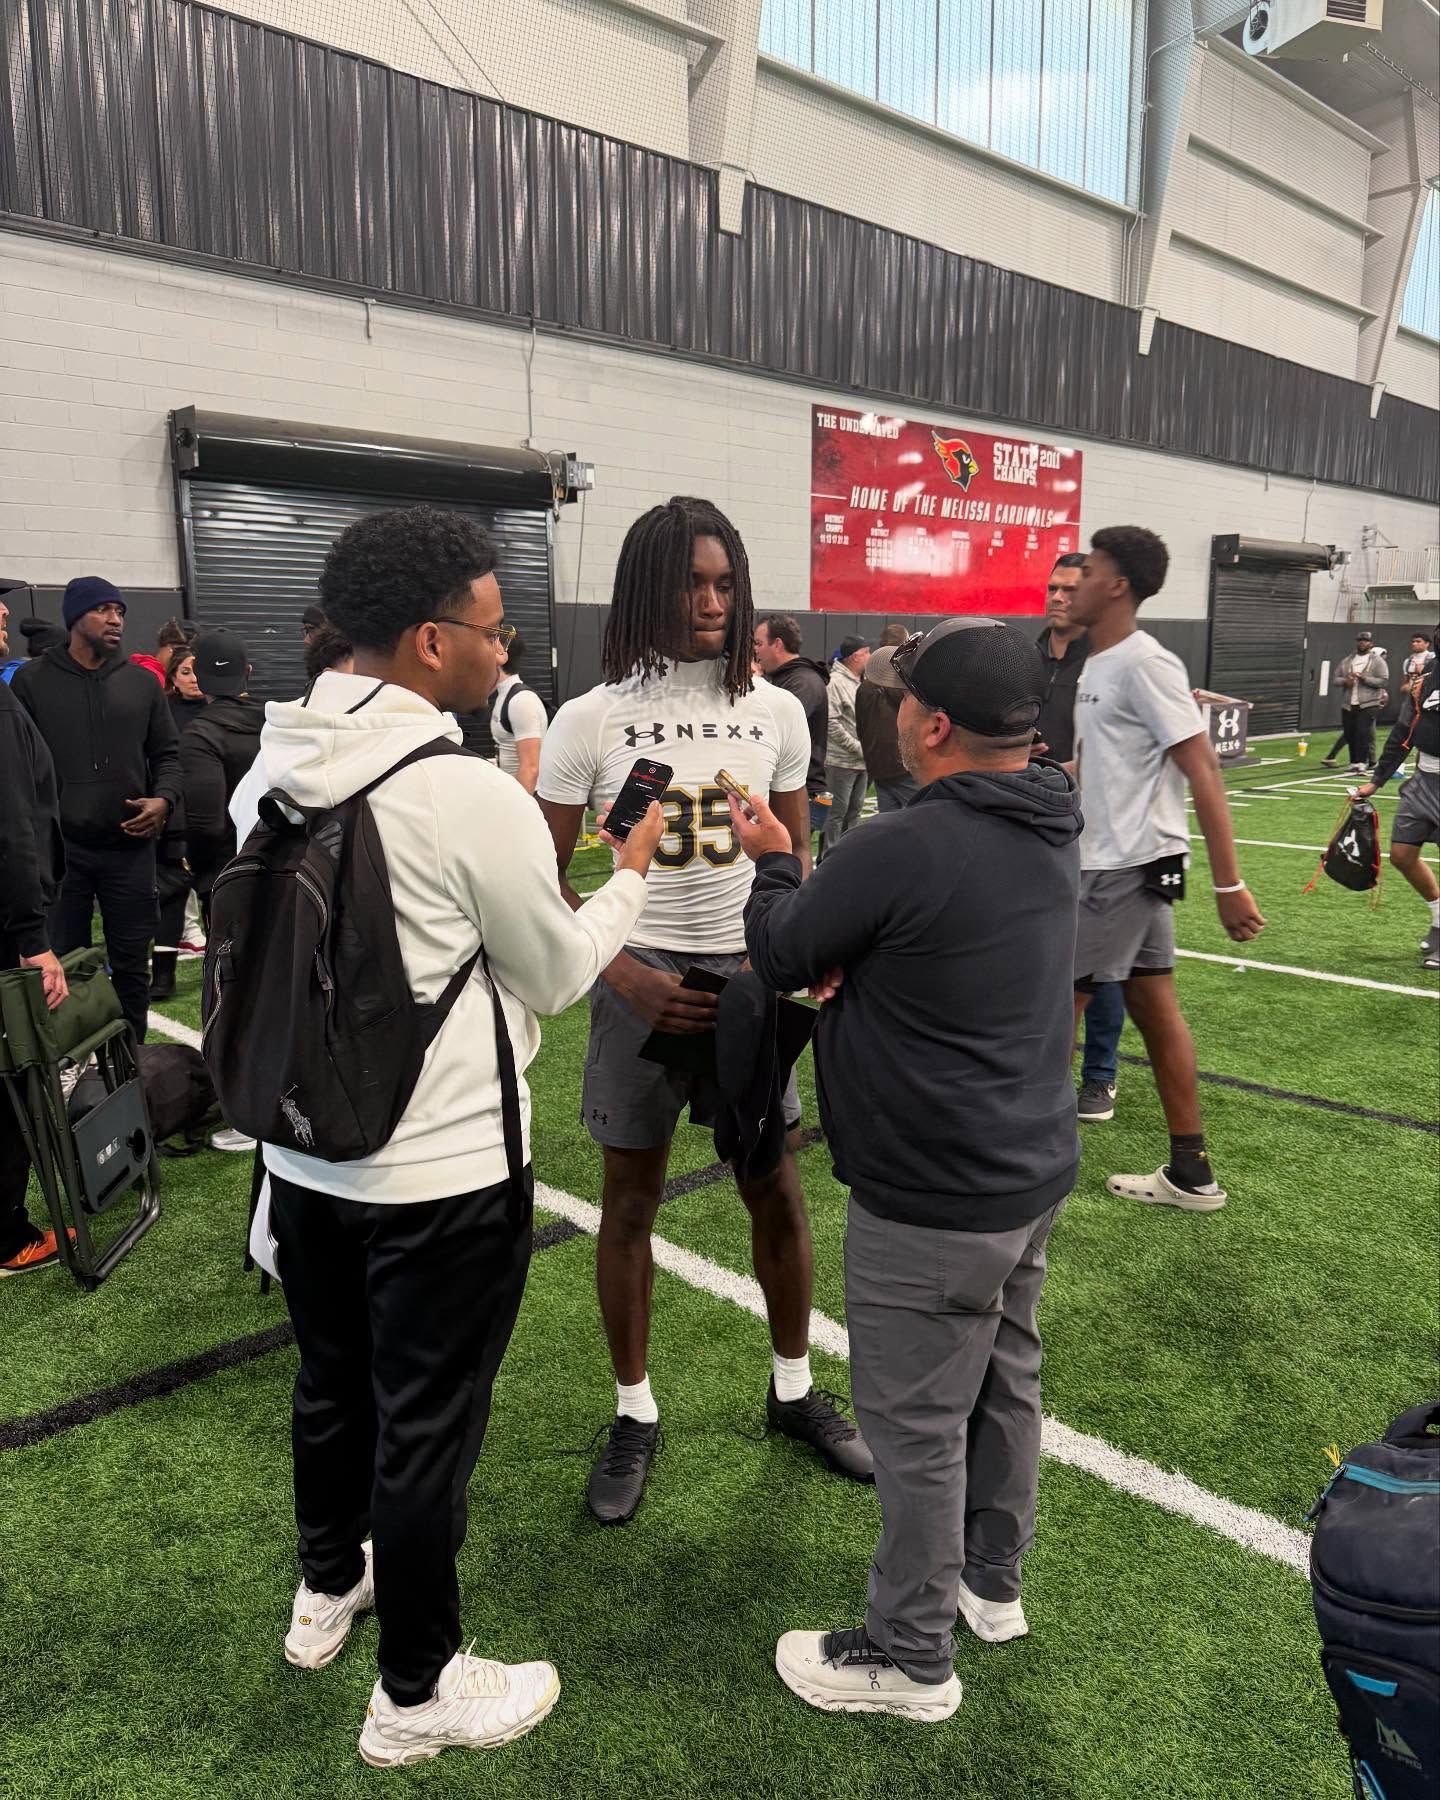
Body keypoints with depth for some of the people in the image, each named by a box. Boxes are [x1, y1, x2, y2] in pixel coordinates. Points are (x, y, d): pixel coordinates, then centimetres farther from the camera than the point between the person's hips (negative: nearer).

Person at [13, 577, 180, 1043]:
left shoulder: (142, 682, 9)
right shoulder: (32, 681, 2)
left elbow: (166, 754, 14)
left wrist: (163, 799, -5)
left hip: (129, 848, 2)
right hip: (58, 849, -2)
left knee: (131, 964, 9)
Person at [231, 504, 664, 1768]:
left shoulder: (268, 770, -1)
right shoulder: (471, 795, -22)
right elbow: (558, 975, -9)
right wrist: (632, 872, 6)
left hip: (304, 1153, 7)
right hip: (442, 1174, -7)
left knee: (333, 1380, 26)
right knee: (427, 1425, 10)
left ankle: (330, 1585, 50)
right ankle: (417, 1693, 31)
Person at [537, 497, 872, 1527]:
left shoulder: (775, 711, 1)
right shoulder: (591, 720, -7)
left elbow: (799, 856, 10)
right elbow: (547, 878, -3)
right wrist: (623, 974, -16)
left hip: (749, 976, 2)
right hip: (643, 979, -2)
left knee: (777, 1192, 11)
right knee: (631, 1200, 9)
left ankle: (795, 1390, 34)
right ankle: (635, 1415, 29)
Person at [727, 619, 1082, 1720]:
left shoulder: (901, 852, -27)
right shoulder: (1055, 833, 1)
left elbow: (783, 955, -11)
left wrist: (772, 862, 6)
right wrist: (853, 962, 1)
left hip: (933, 1203, -9)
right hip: (1035, 1171, 9)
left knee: (917, 1424, 8)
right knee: (1005, 1379, 24)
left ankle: (911, 1657, 28)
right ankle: (992, 1579, 45)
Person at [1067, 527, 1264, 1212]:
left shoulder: (1144, 663, -16)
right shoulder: (1096, 665, 12)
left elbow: (1202, 772, -20)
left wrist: (1229, 885, -22)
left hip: (1130, 865, -9)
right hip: (1113, 861, 9)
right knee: (1154, 1006, 12)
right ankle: (1189, 1172, 21)